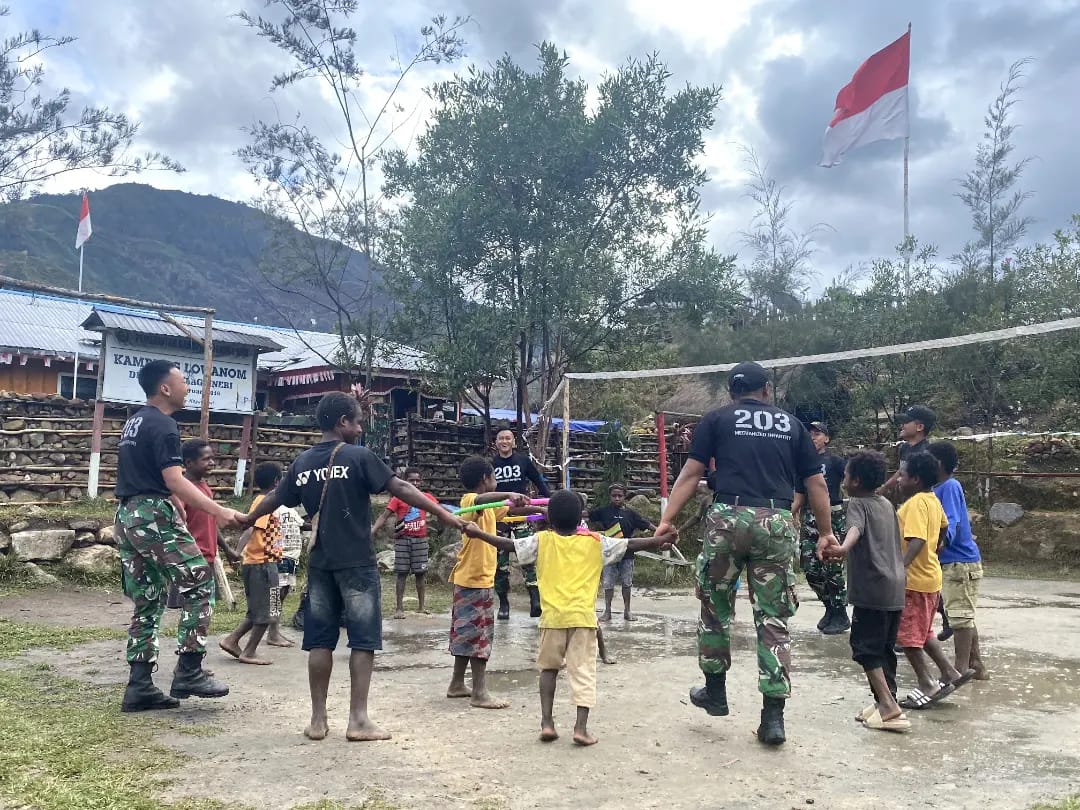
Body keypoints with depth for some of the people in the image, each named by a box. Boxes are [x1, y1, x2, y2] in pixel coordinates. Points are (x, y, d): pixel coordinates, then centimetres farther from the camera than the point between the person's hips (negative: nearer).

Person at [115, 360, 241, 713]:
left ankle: (139, 686, 10)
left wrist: (174, 506, 31)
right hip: (154, 515, -10)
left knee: (147, 603, 11)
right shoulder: (163, 425, -12)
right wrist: (220, 512, -27)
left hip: (127, 516, 10)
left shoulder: (134, 422, 19)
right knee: (199, 586, -4)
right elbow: (174, 481, -21)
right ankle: (188, 673, -6)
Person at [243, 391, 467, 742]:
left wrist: (246, 519, 39)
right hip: (357, 562, -5)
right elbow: (400, 488, -14)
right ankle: (358, 719, 3)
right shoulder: (359, 457, -9)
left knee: (320, 640, 10)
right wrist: (443, 514, -12)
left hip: (320, 563, 5)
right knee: (363, 639, 3)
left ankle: (318, 719, 14)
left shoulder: (302, 462, 7)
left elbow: (274, 499, 20)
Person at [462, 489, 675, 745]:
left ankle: (547, 722, 13)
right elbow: (630, 545, 4)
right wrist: (663, 540, 10)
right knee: (583, 671, 4)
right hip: (583, 617, -1)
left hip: (553, 617, 1)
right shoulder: (594, 542, 4)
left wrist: (478, 533, 13)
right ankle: (581, 727, -5)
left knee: (548, 667, 18)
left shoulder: (541, 541, 4)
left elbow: (508, 544, 3)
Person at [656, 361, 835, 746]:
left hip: (729, 517, -1)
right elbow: (817, 484, 15)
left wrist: (667, 519, 1)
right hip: (777, 523, 2)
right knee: (773, 619, 6)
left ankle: (715, 691, 27)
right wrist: (826, 532, 22)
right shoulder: (792, 424, 17)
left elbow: (691, 473, 2)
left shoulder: (716, 419, 10)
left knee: (716, 605, 17)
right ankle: (773, 716, 7)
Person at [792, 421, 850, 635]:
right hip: (810, 518, 5)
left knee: (831, 567, -5)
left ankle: (841, 616, 9)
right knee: (809, 567, 2)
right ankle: (830, 608, 21)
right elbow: (800, 496, 17)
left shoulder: (835, 461, 0)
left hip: (833, 516, -5)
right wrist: (791, 514, 4)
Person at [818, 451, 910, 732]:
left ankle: (888, 704, -10)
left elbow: (855, 528, -30)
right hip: (895, 588, 8)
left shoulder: (858, 504, -6)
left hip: (872, 589, -8)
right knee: (885, 647, 15)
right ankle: (887, 702, 19)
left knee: (865, 646, -3)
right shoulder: (887, 505, 18)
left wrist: (842, 548, -50)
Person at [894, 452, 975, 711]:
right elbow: (943, 527, 25)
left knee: (907, 635, 2)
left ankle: (927, 684, 8)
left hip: (914, 580, -10)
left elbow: (916, 540, -32)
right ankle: (950, 673, 23)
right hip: (930, 575, 10)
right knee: (923, 632, 22)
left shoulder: (916, 503, -21)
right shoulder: (932, 500, 8)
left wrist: (901, 566, -38)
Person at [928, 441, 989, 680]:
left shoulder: (950, 487, -16)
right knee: (964, 617, 16)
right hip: (953, 563, 10)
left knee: (960, 616, -4)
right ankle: (976, 666, 25)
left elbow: (951, 524, -26)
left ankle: (960, 670, 2)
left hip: (960, 563, -10)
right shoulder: (942, 488, 10)